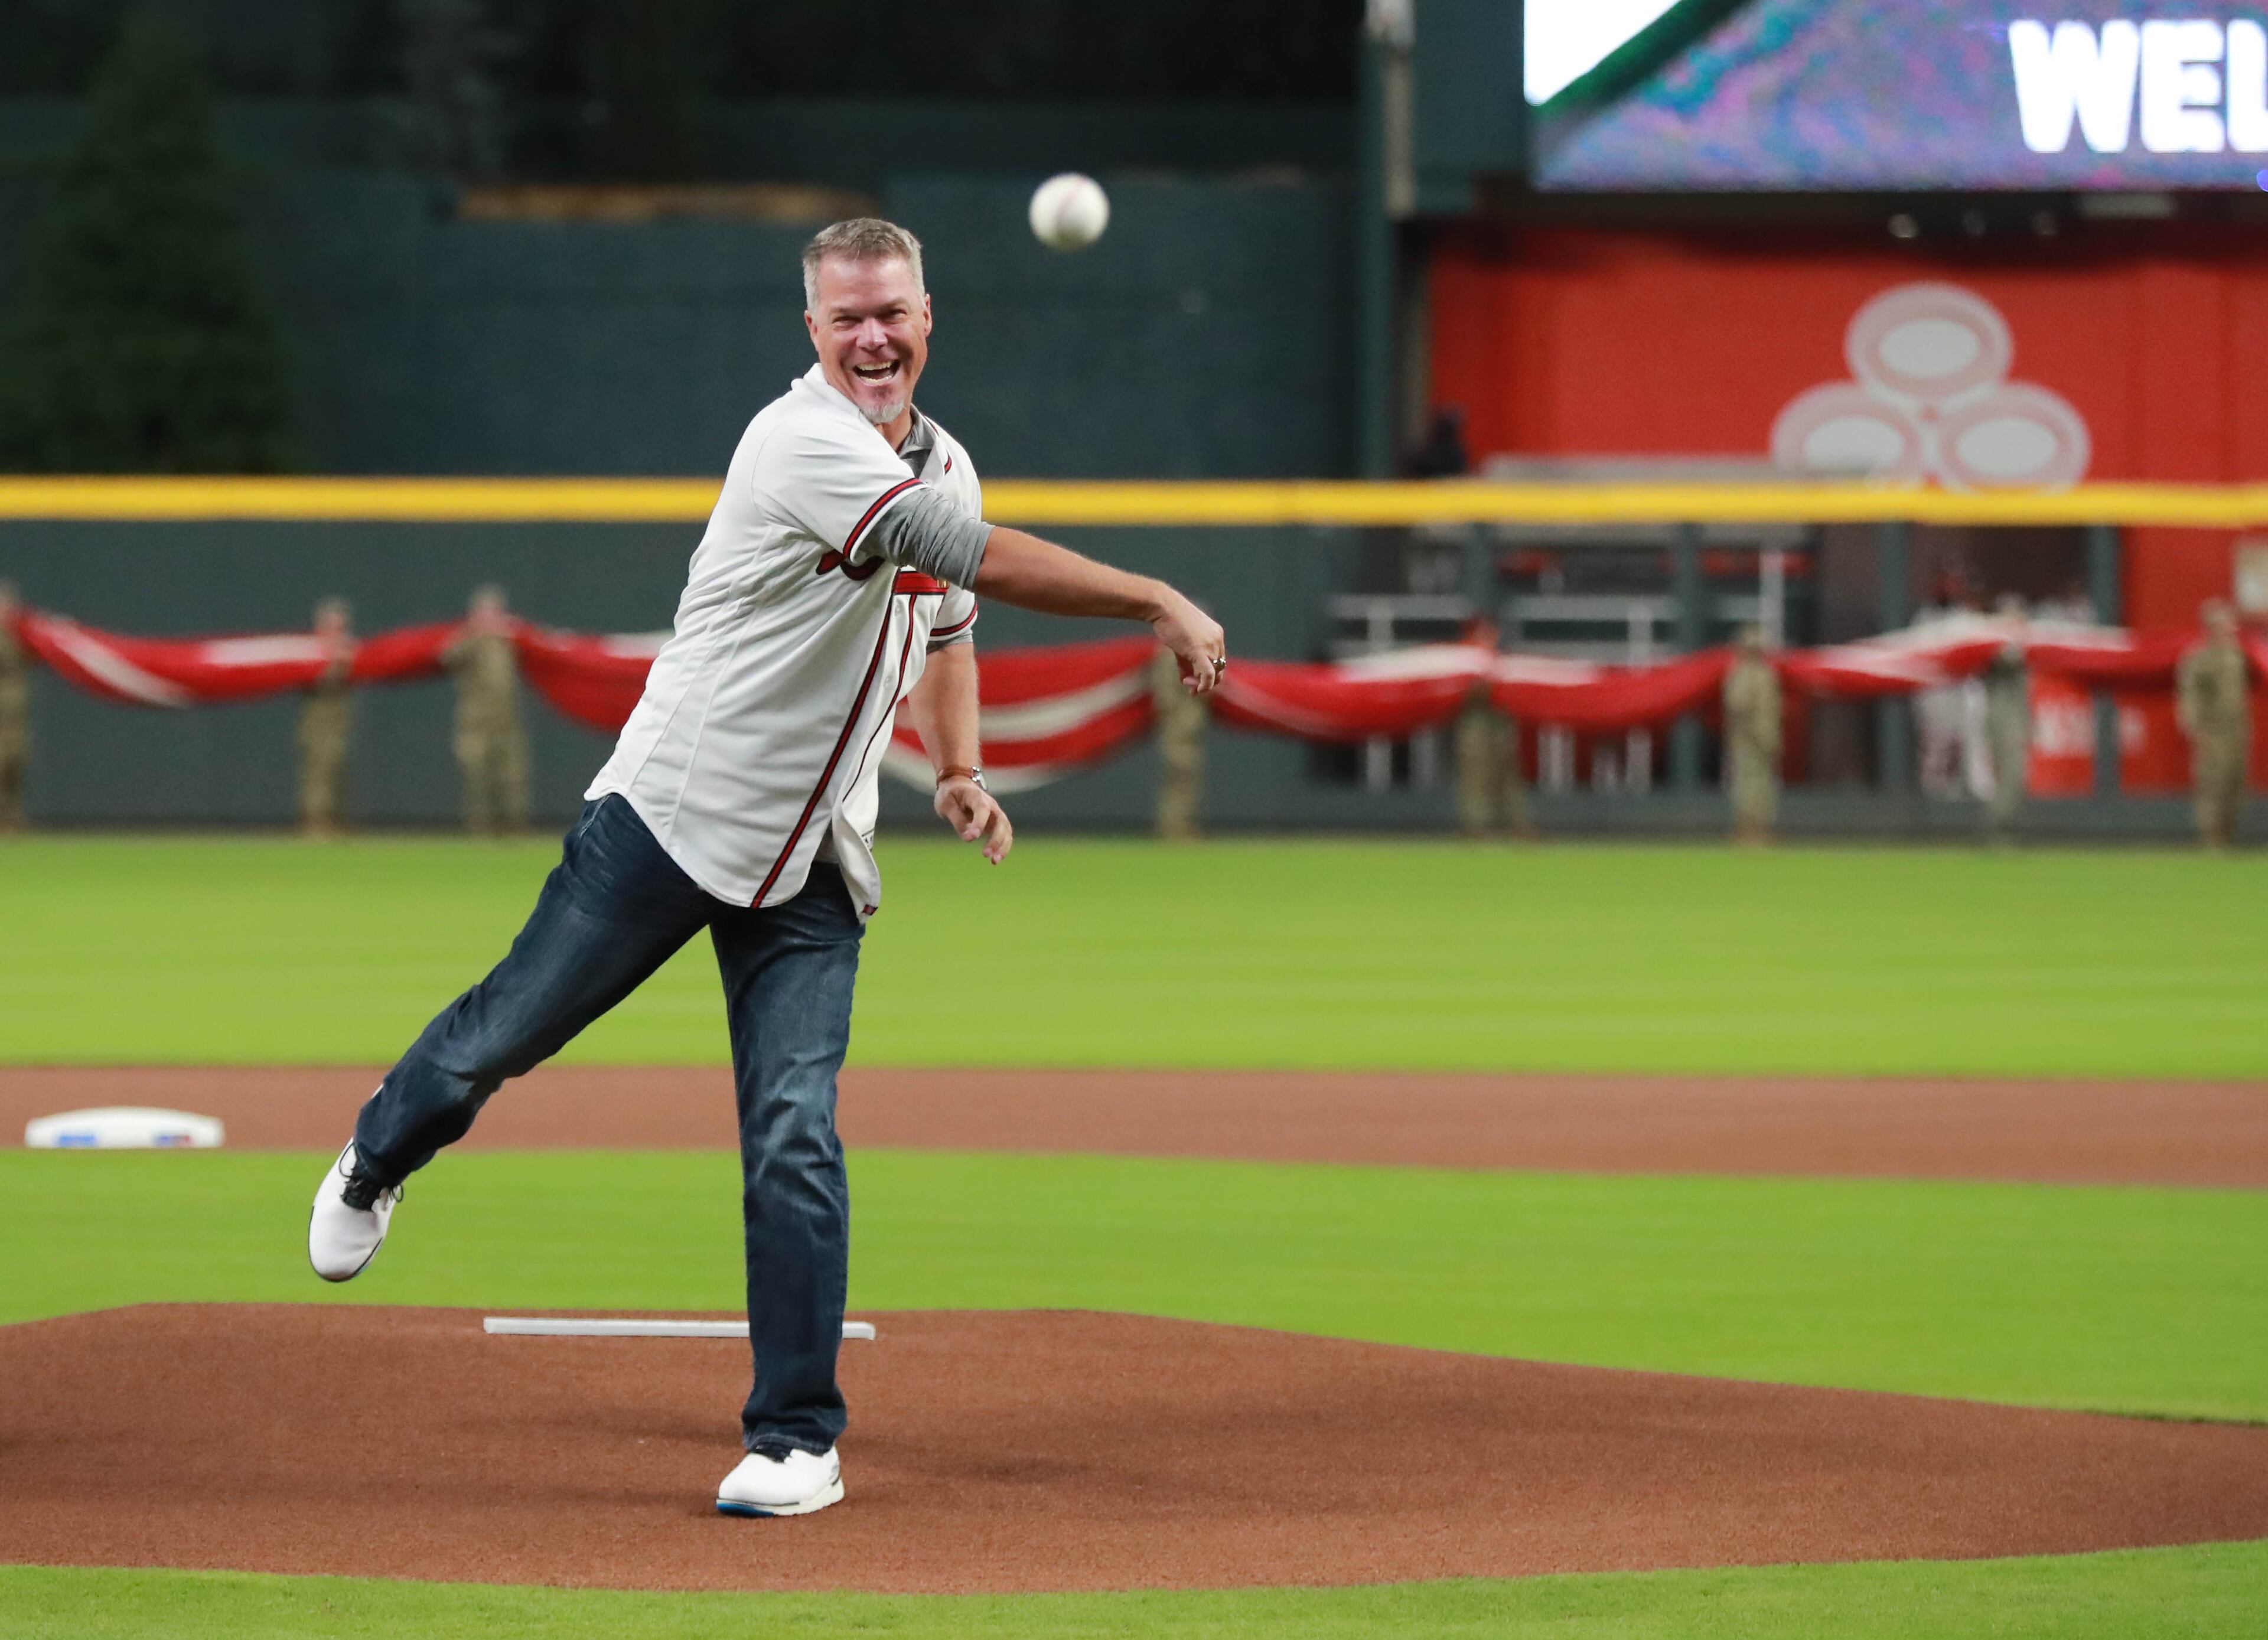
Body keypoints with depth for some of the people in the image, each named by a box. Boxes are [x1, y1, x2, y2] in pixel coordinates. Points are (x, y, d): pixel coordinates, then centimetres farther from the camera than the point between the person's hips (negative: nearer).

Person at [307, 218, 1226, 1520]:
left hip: (811, 872, 5)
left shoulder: (944, 465, 8)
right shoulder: (804, 445, -20)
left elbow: (943, 624, 26)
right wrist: (1161, 605, -32)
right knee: (509, 1033, 6)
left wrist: (959, 770, 10)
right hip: (669, 818, -5)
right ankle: (379, 1163, 40)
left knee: (795, 1137, -7)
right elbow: (981, 557, -30)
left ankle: (798, 1439, -2)